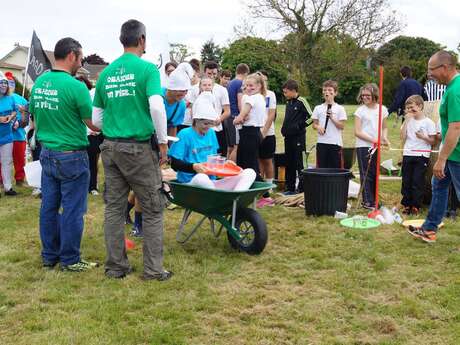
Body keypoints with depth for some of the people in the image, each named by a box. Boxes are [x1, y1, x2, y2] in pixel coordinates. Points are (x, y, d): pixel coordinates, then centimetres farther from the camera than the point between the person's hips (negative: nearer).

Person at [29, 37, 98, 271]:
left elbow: (34, 119, 14)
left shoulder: (39, 83, 4)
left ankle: (49, 256, 24)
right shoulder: (76, 87, -17)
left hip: (47, 153, 7)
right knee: (72, 209, 3)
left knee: (49, 206, 13)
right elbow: (94, 124, -11)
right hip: (71, 156, -7)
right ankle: (70, 259, 12)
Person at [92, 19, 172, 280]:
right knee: (152, 210, 5)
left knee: (114, 208, 11)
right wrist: (163, 141, -10)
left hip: (111, 148, 6)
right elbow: (157, 107, -20)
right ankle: (153, 269, 8)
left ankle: (116, 266, 18)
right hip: (139, 148, -5)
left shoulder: (106, 73, 9)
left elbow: (96, 118, 10)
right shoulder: (147, 68, -7)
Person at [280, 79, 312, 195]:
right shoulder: (288, 103, 14)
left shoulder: (301, 102, -9)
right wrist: (284, 129, 12)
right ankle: (290, 188, 19)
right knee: (289, 163, 11)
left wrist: (300, 125, -12)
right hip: (288, 137, 8)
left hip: (299, 137, -8)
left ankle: (302, 187, 1)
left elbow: (311, 117, -12)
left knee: (299, 163, -5)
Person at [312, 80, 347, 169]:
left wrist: (332, 118, -15)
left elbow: (342, 126, -3)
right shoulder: (318, 108, 8)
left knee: (336, 167, 2)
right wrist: (318, 127, -10)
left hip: (335, 142, -2)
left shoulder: (340, 109, 0)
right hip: (322, 142, 2)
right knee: (321, 167, 4)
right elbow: (314, 124, 11)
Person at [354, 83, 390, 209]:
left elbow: (384, 127, 18)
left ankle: (373, 199, 19)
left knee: (375, 173, 9)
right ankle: (368, 201, 2)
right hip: (363, 146, -4)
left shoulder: (382, 109, 7)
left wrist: (384, 137, -3)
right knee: (366, 174, -3)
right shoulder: (360, 110, -4)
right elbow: (357, 132, -8)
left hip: (376, 147, 4)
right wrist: (373, 139, -16)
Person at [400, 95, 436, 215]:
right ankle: (406, 205, 14)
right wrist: (406, 121, -4)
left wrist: (423, 137, -20)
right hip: (407, 154, 4)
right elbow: (403, 138, 0)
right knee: (406, 181, 6)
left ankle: (415, 206, 4)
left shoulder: (428, 122, -2)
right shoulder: (408, 121, 10)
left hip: (422, 155, -4)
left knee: (417, 182, -3)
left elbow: (432, 141, -2)